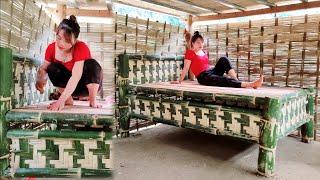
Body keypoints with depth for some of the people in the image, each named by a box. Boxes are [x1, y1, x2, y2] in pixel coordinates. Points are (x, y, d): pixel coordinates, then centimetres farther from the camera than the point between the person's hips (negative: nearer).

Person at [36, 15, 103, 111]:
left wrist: (61, 100, -43)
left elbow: (75, 77, -36)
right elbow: (43, 68, -1)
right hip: (69, 86, 4)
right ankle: (68, 100, -6)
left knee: (92, 65, -32)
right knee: (52, 68, -21)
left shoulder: (81, 48, -28)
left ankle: (92, 101, -16)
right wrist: (40, 79, -26)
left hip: (87, 84, -4)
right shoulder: (51, 48, -13)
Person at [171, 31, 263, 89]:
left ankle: (236, 81, -24)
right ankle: (251, 84, -35)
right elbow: (185, 68, -7)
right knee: (226, 80, -29)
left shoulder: (202, 52, 18)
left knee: (224, 59, -17)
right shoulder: (190, 53, -5)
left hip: (211, 71, 8)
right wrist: (179, 81, -8)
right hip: (203, 77, -8)